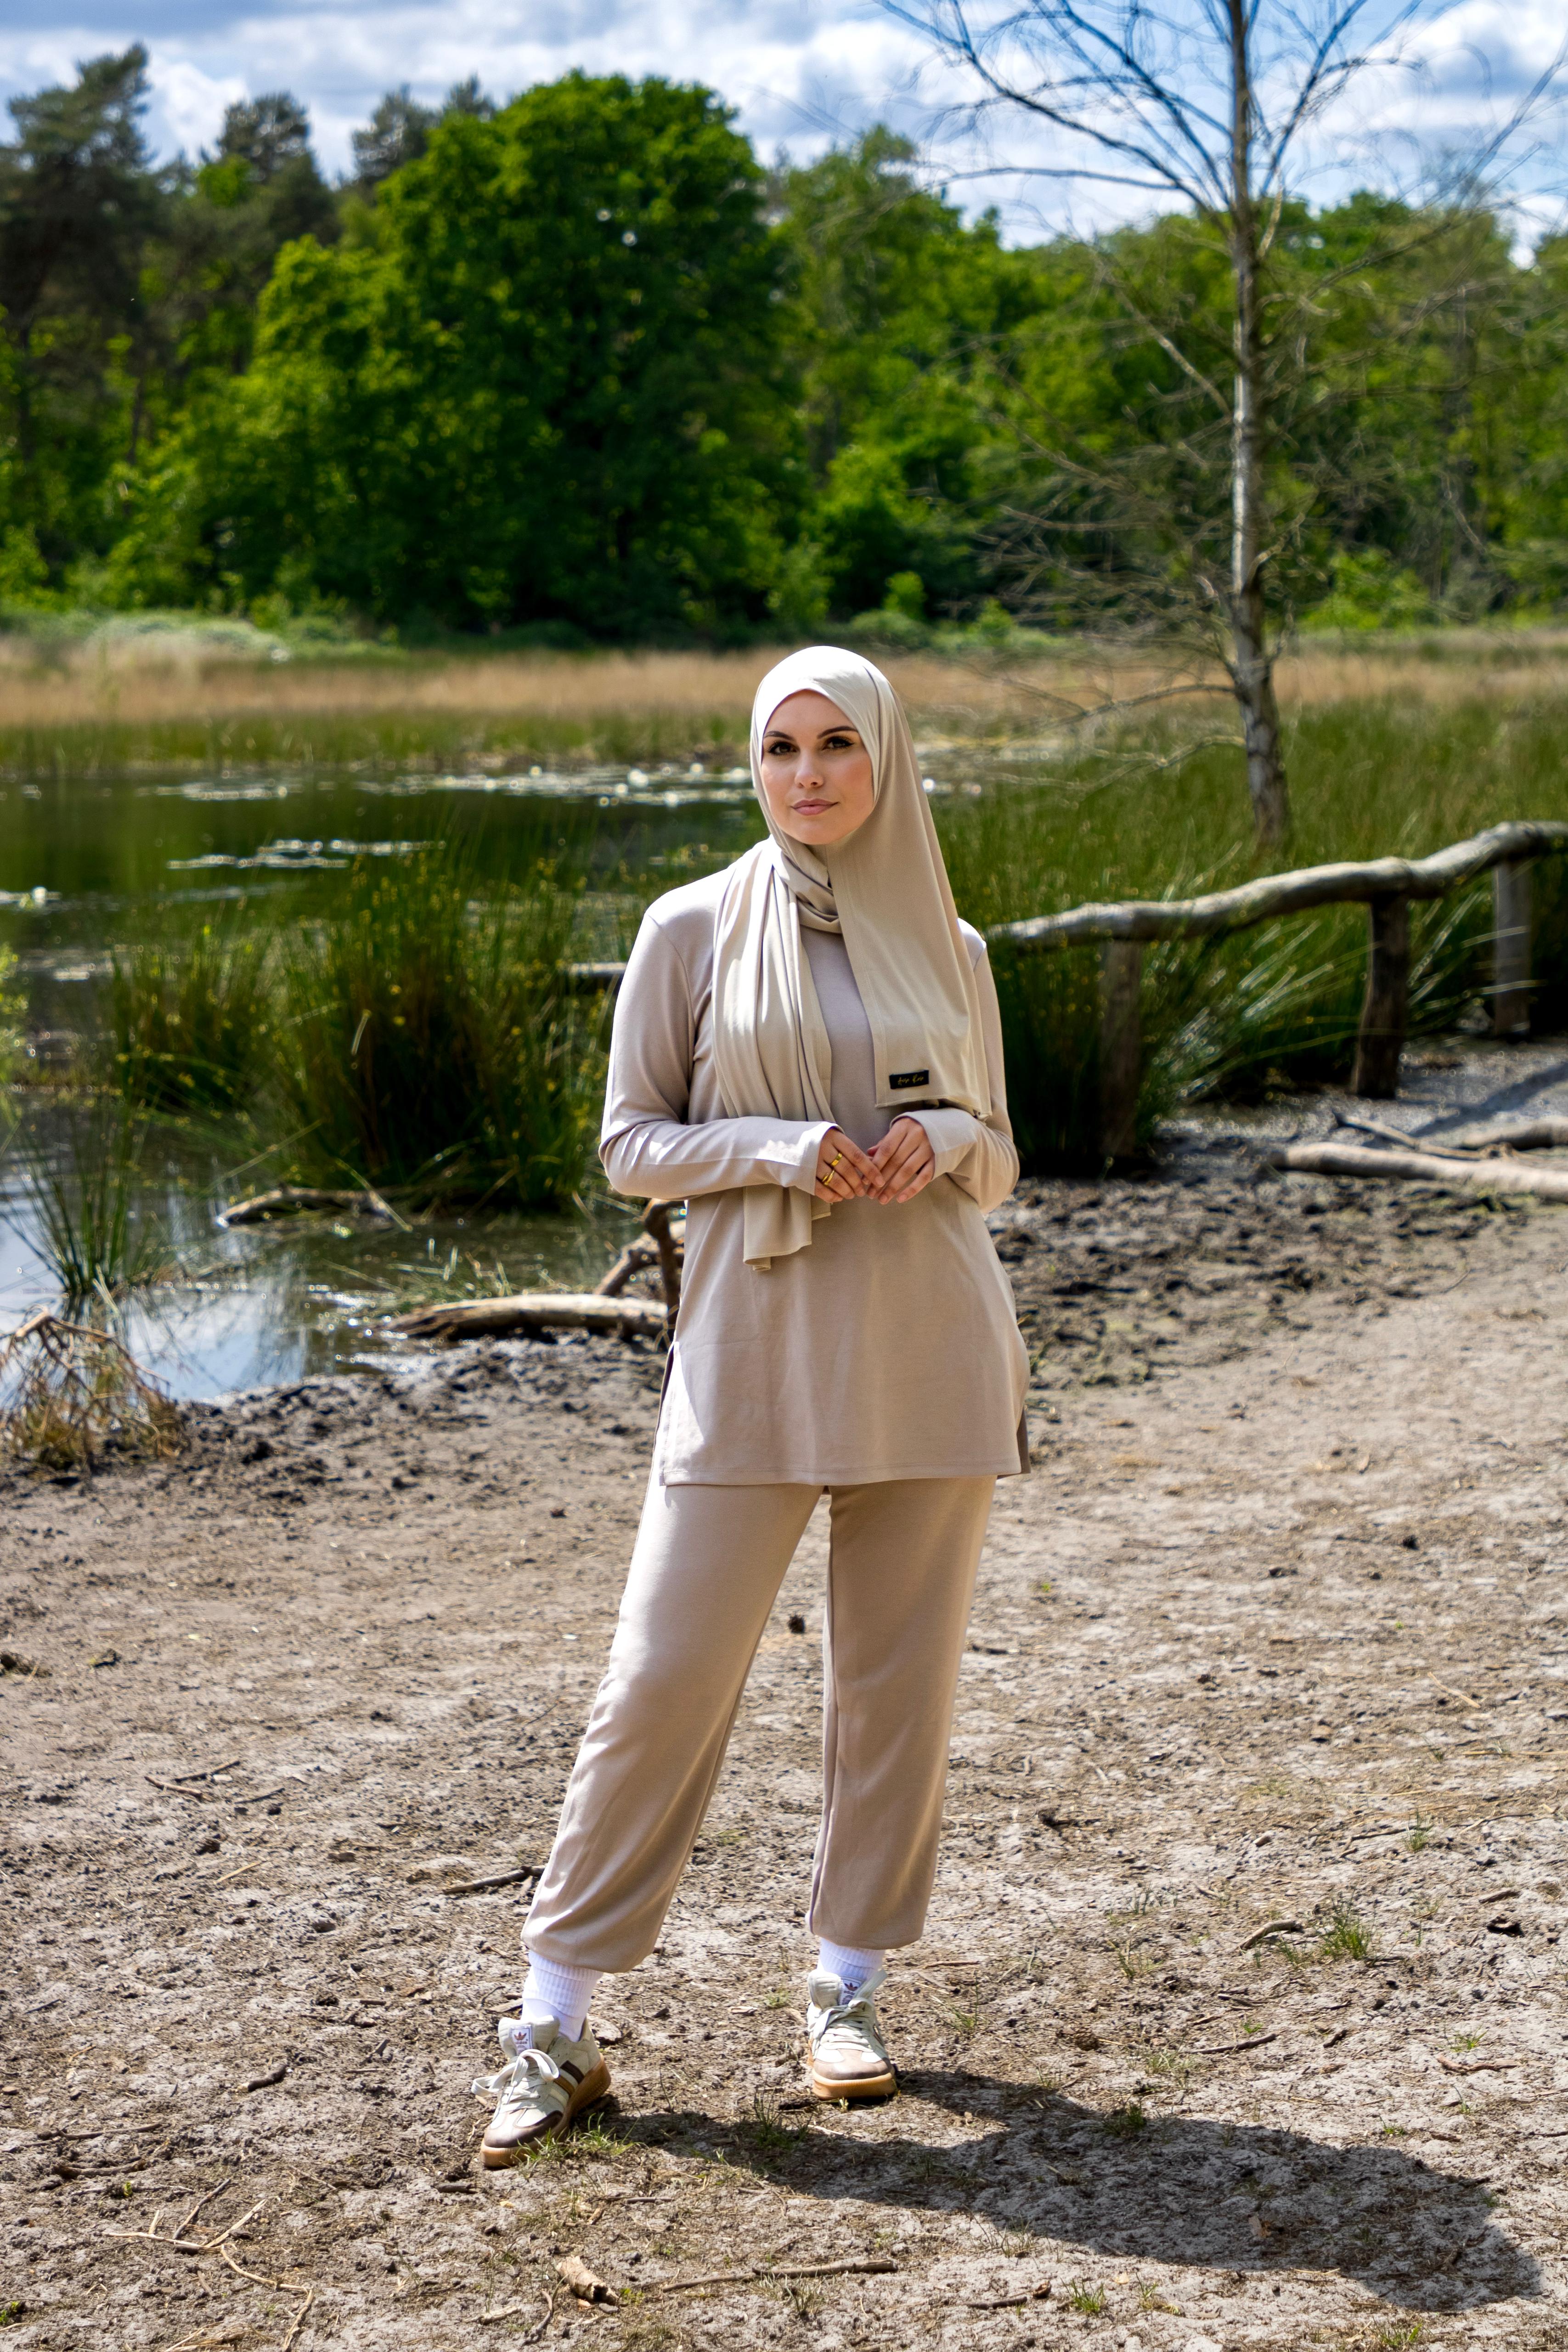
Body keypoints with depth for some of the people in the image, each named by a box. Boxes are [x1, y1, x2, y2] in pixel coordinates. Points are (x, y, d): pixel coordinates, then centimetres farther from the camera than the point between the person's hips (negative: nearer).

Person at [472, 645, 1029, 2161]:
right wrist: (785, 1150, -15)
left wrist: (943, 1138, -8)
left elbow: (996, 1160, 15)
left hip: (930, 1345, 3)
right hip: (757, 1346, -2)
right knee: (667, 1673, -6)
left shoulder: (946, 947, 9)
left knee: (899, 1678, 6)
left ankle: (847, 1990, 21)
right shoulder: (693, 930, 2)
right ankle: (552, 2024, 3)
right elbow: (631, 1143, 1)